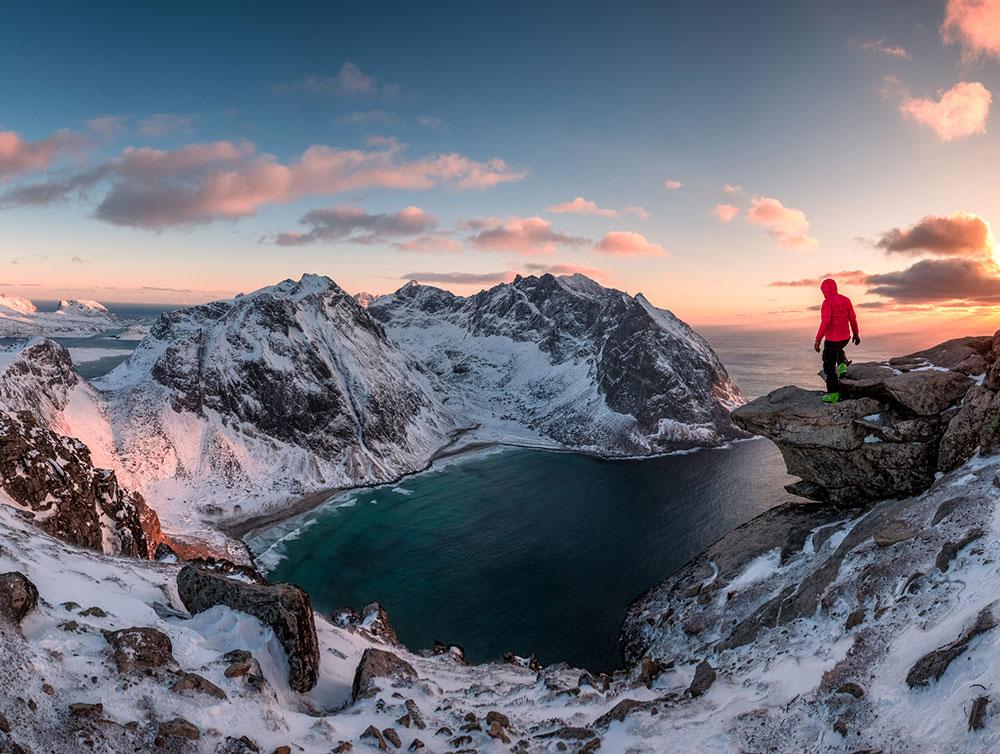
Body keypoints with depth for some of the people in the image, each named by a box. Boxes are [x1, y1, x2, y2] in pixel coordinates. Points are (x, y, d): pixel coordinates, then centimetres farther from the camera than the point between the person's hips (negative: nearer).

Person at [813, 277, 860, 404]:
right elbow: (853, 319, 5)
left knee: (829, 367, 4)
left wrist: (818, 340, -22)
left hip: (832, 339, -6)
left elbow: (825, 322, -25)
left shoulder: (827, 302, -18)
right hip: (846, 337, 6)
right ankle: (842, 365, 18)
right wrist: (856, 334, 18)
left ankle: (833, 395, 5)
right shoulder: (846, 300, 1)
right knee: (838, 349, 42)